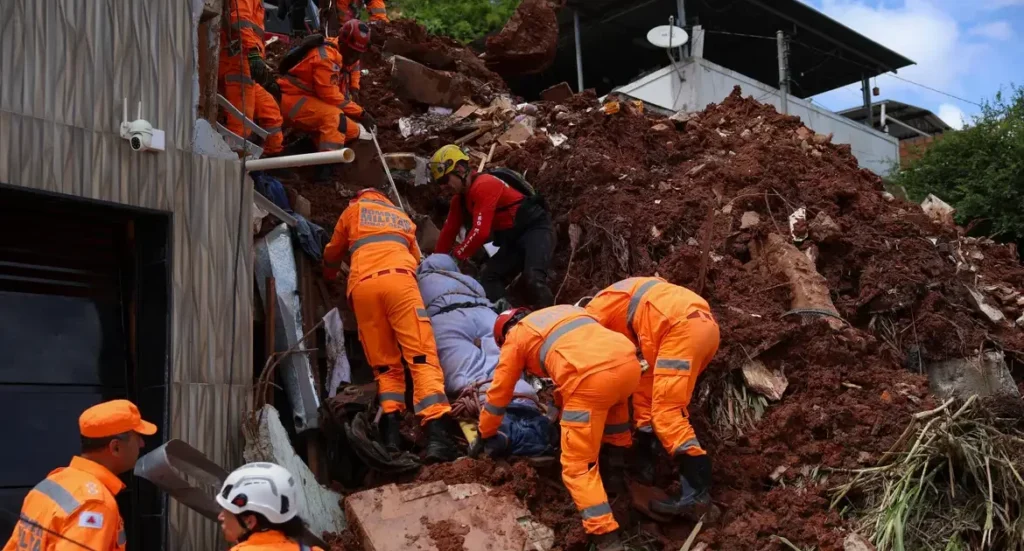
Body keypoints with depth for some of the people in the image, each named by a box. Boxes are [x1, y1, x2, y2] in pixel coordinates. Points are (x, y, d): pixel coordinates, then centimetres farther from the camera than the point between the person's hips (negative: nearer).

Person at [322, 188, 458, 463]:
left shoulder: (353, 211, 31)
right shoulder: (402, 217, 35)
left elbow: (332, 254, 41)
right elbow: (416, 257, 42)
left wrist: (328, 276, 62)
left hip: (362, 285, 1)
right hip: (399, 278, 0)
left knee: (384, 364, 9)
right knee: (421, 356, -12)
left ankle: (391, 427, -12)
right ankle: (436, 433, -30)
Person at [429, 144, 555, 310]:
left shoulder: (484, 185, -20)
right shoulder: (460, 199, 10)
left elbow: (481, 232, -25)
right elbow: (448, 231, 16)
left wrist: (455, 256, -14)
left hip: (536, 229, -10)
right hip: (513, 240, 10)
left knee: (533, 279, -30)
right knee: (489, 279, -3)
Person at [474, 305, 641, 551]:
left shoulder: (515, 337, 23)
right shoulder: (565, 310, 38)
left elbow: (499, 392, 29)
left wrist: (485, 435, 44)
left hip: (590, 378, -6)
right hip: (629, 362, 6)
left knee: (578, 466, 2)